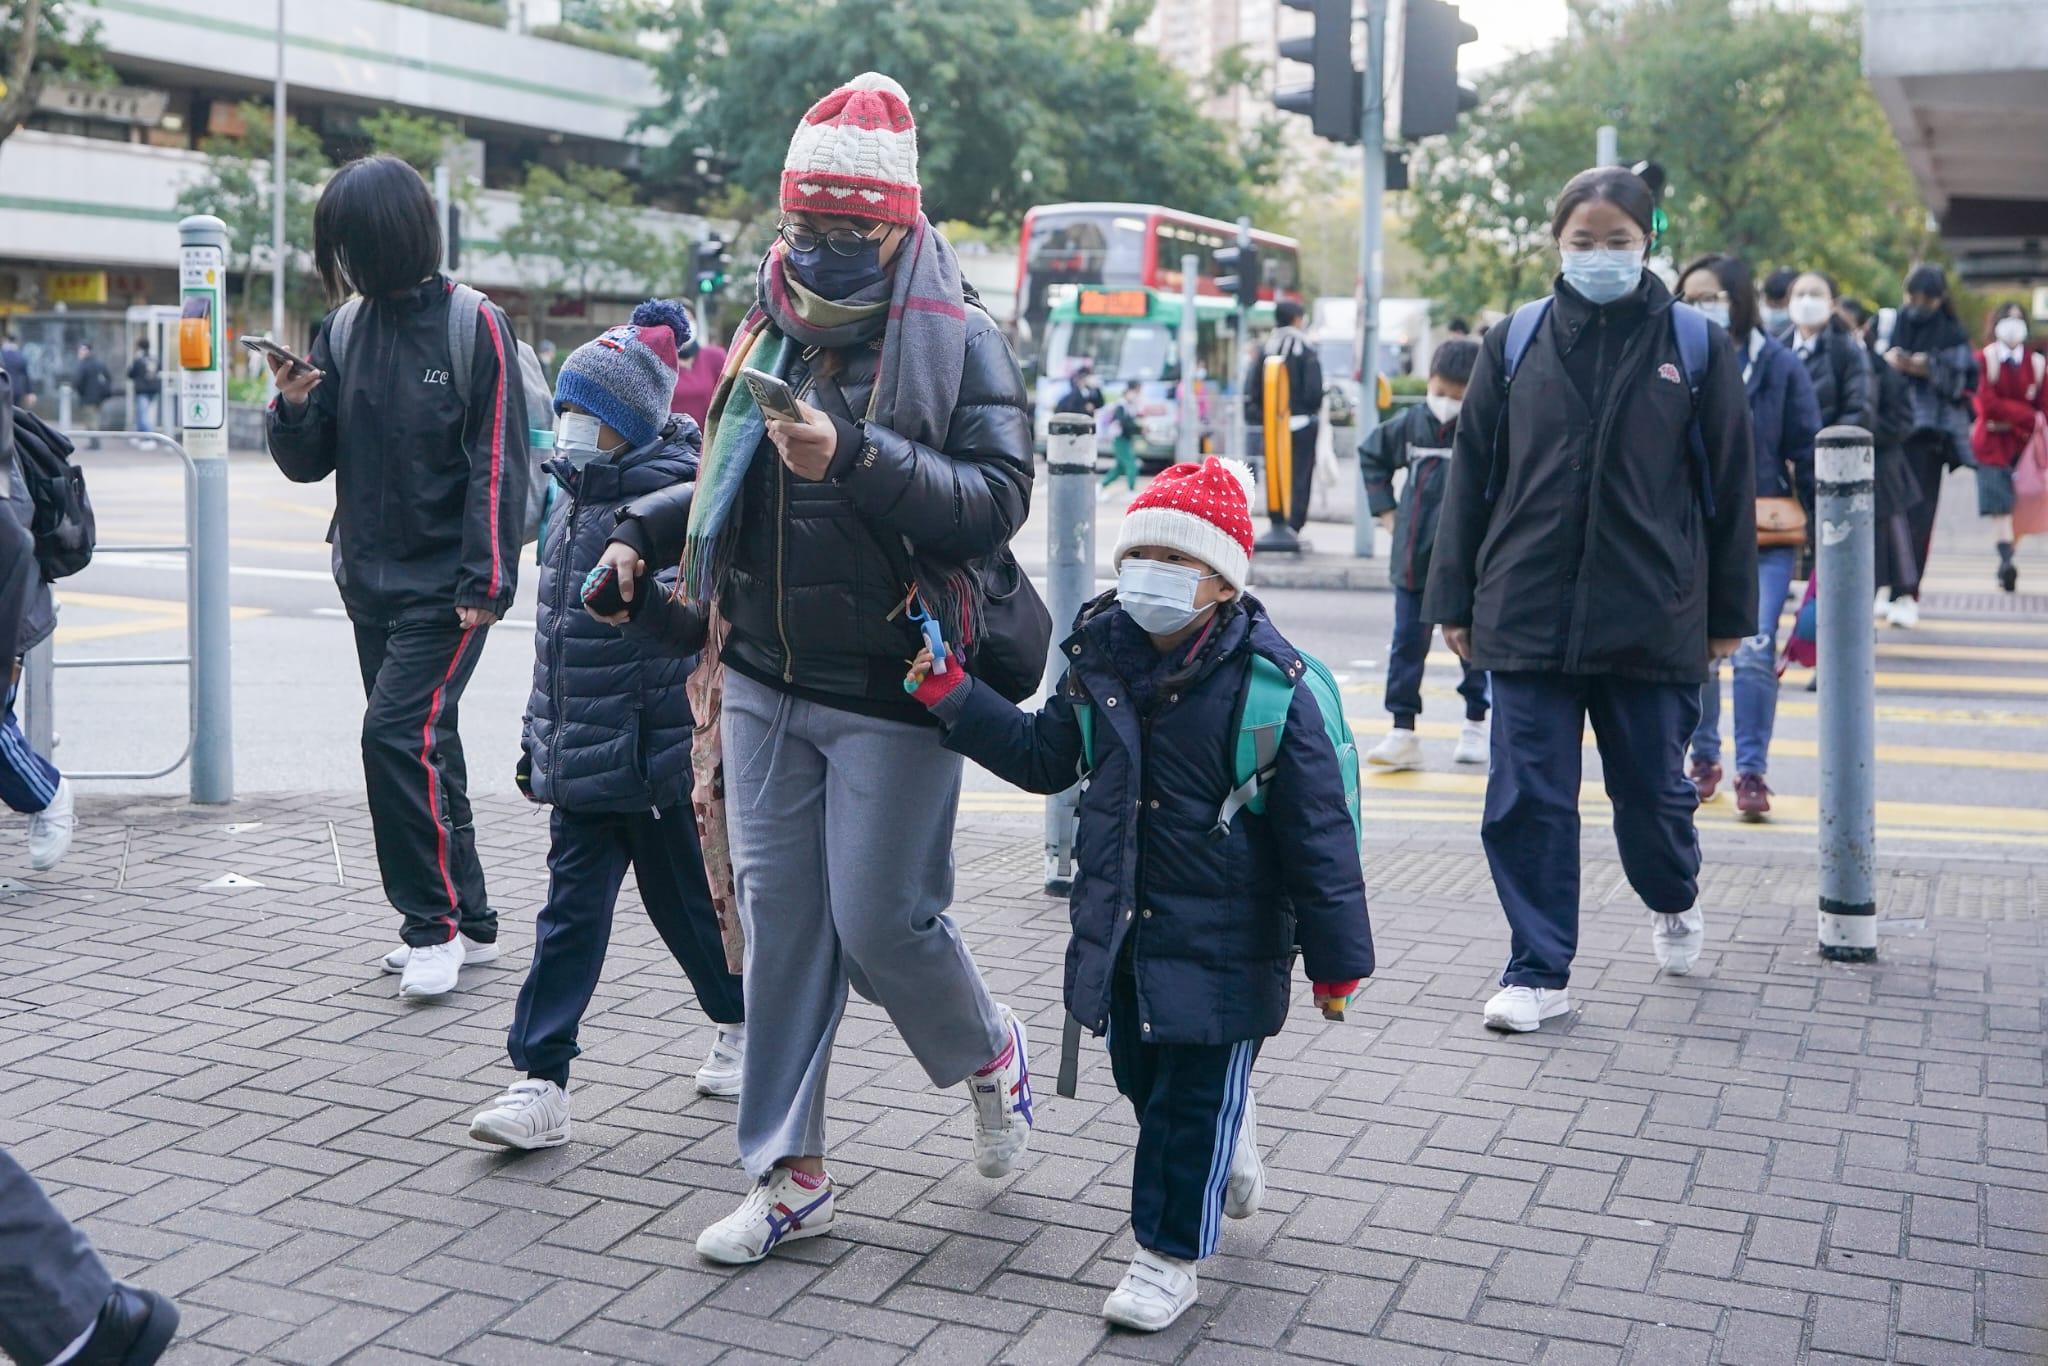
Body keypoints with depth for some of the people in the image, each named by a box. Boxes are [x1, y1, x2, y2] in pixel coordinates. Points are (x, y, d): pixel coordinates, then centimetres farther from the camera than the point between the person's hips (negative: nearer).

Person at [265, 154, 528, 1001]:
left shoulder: (476, 326, -8)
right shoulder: (346, 330, 9)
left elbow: (497, 464, -10)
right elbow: (307, 462, 11)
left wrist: (486, 581, -16)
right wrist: (293, 407, -10)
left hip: (444, 584, -7)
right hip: (370, 578, 7)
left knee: (399, 734, -16)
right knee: (424, 744, 12)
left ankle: (434, 922, -4)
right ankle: (469, 923, 22)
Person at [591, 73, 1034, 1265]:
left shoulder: (961, 341, -7)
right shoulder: (768, 336, 10)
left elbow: (998, 499, -19)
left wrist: (855, 456, -28)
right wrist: (641, 535, 10)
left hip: (891, 693, -5)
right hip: (765, 682, 6)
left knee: (884, 920, -3)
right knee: (782, 920, 8)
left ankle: (992, 1054, 31)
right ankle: (791, 1175, 19)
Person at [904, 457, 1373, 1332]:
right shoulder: (1100, 661, -1)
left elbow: (1317, 829, -13)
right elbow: (1043, 758, 11)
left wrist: (1336, 957, -9)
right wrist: (953, 696, -1)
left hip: (1224, 940, -6)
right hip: (1123, 924, 6)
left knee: (1193, 1097, 3)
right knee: (1141, 1074, 21)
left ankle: (1170, 1253, 21)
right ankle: (1232, 1154, 50)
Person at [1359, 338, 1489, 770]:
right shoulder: (1411, 423, 3)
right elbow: (1371, 454, 20)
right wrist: (1384, 509, 12)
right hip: (1413, 557, 4)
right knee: (1407, 644, 4)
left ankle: (1475, 726, 25)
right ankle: (1402, 733, 8)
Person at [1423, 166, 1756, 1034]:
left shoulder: (1695, 345, 3)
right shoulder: (1515, 343, 5)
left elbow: (1730, 484, 5)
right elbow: (1471, 475, 8)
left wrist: (1729, 615, 5)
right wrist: (1456, 602, 5)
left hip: (1652, 619, -1)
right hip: (1527, 614, 1)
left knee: (1652, 790, 11)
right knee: (1527, 800, 0)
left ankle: (1674, 900, 42)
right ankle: (1539, 973, 12)